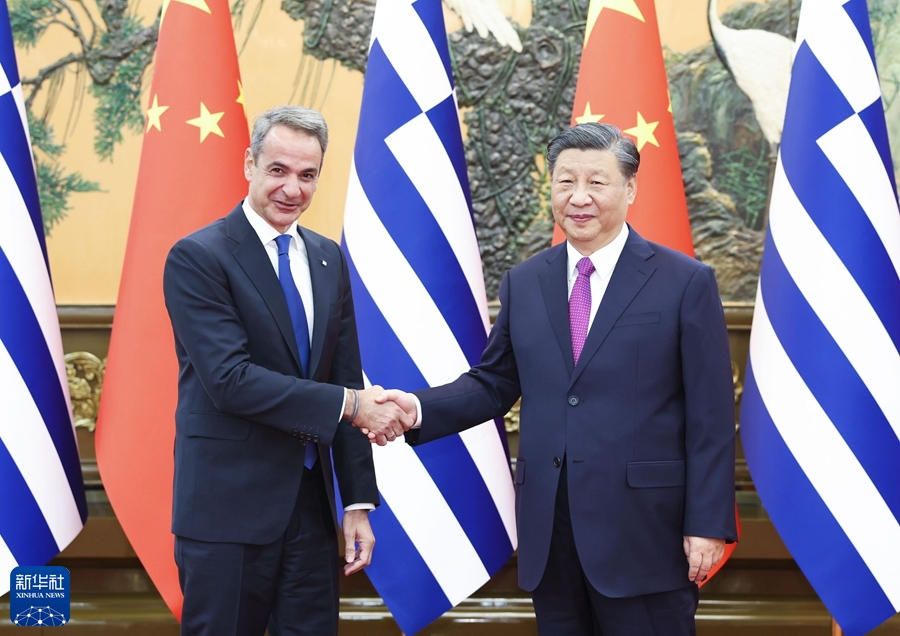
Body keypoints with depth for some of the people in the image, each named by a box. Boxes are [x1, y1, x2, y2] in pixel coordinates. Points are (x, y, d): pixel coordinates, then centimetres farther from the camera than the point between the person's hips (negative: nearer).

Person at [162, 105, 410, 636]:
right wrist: (348, 405, -19)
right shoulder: (197, 258, -10)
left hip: (312, 503, 6)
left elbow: (346, 378, 9)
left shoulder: (329, 259, 10)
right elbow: (230, 379, -19)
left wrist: (359, 503, 6)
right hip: (228, 507, -5)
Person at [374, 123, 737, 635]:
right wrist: (420, 408, -6)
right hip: (549, 531, 4)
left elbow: (711, 417, -5)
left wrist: (708, 524, -8)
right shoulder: (523, 284, 10)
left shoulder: (686, 282, -3)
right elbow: (495, 383, 12)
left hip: (644, 530, -4)